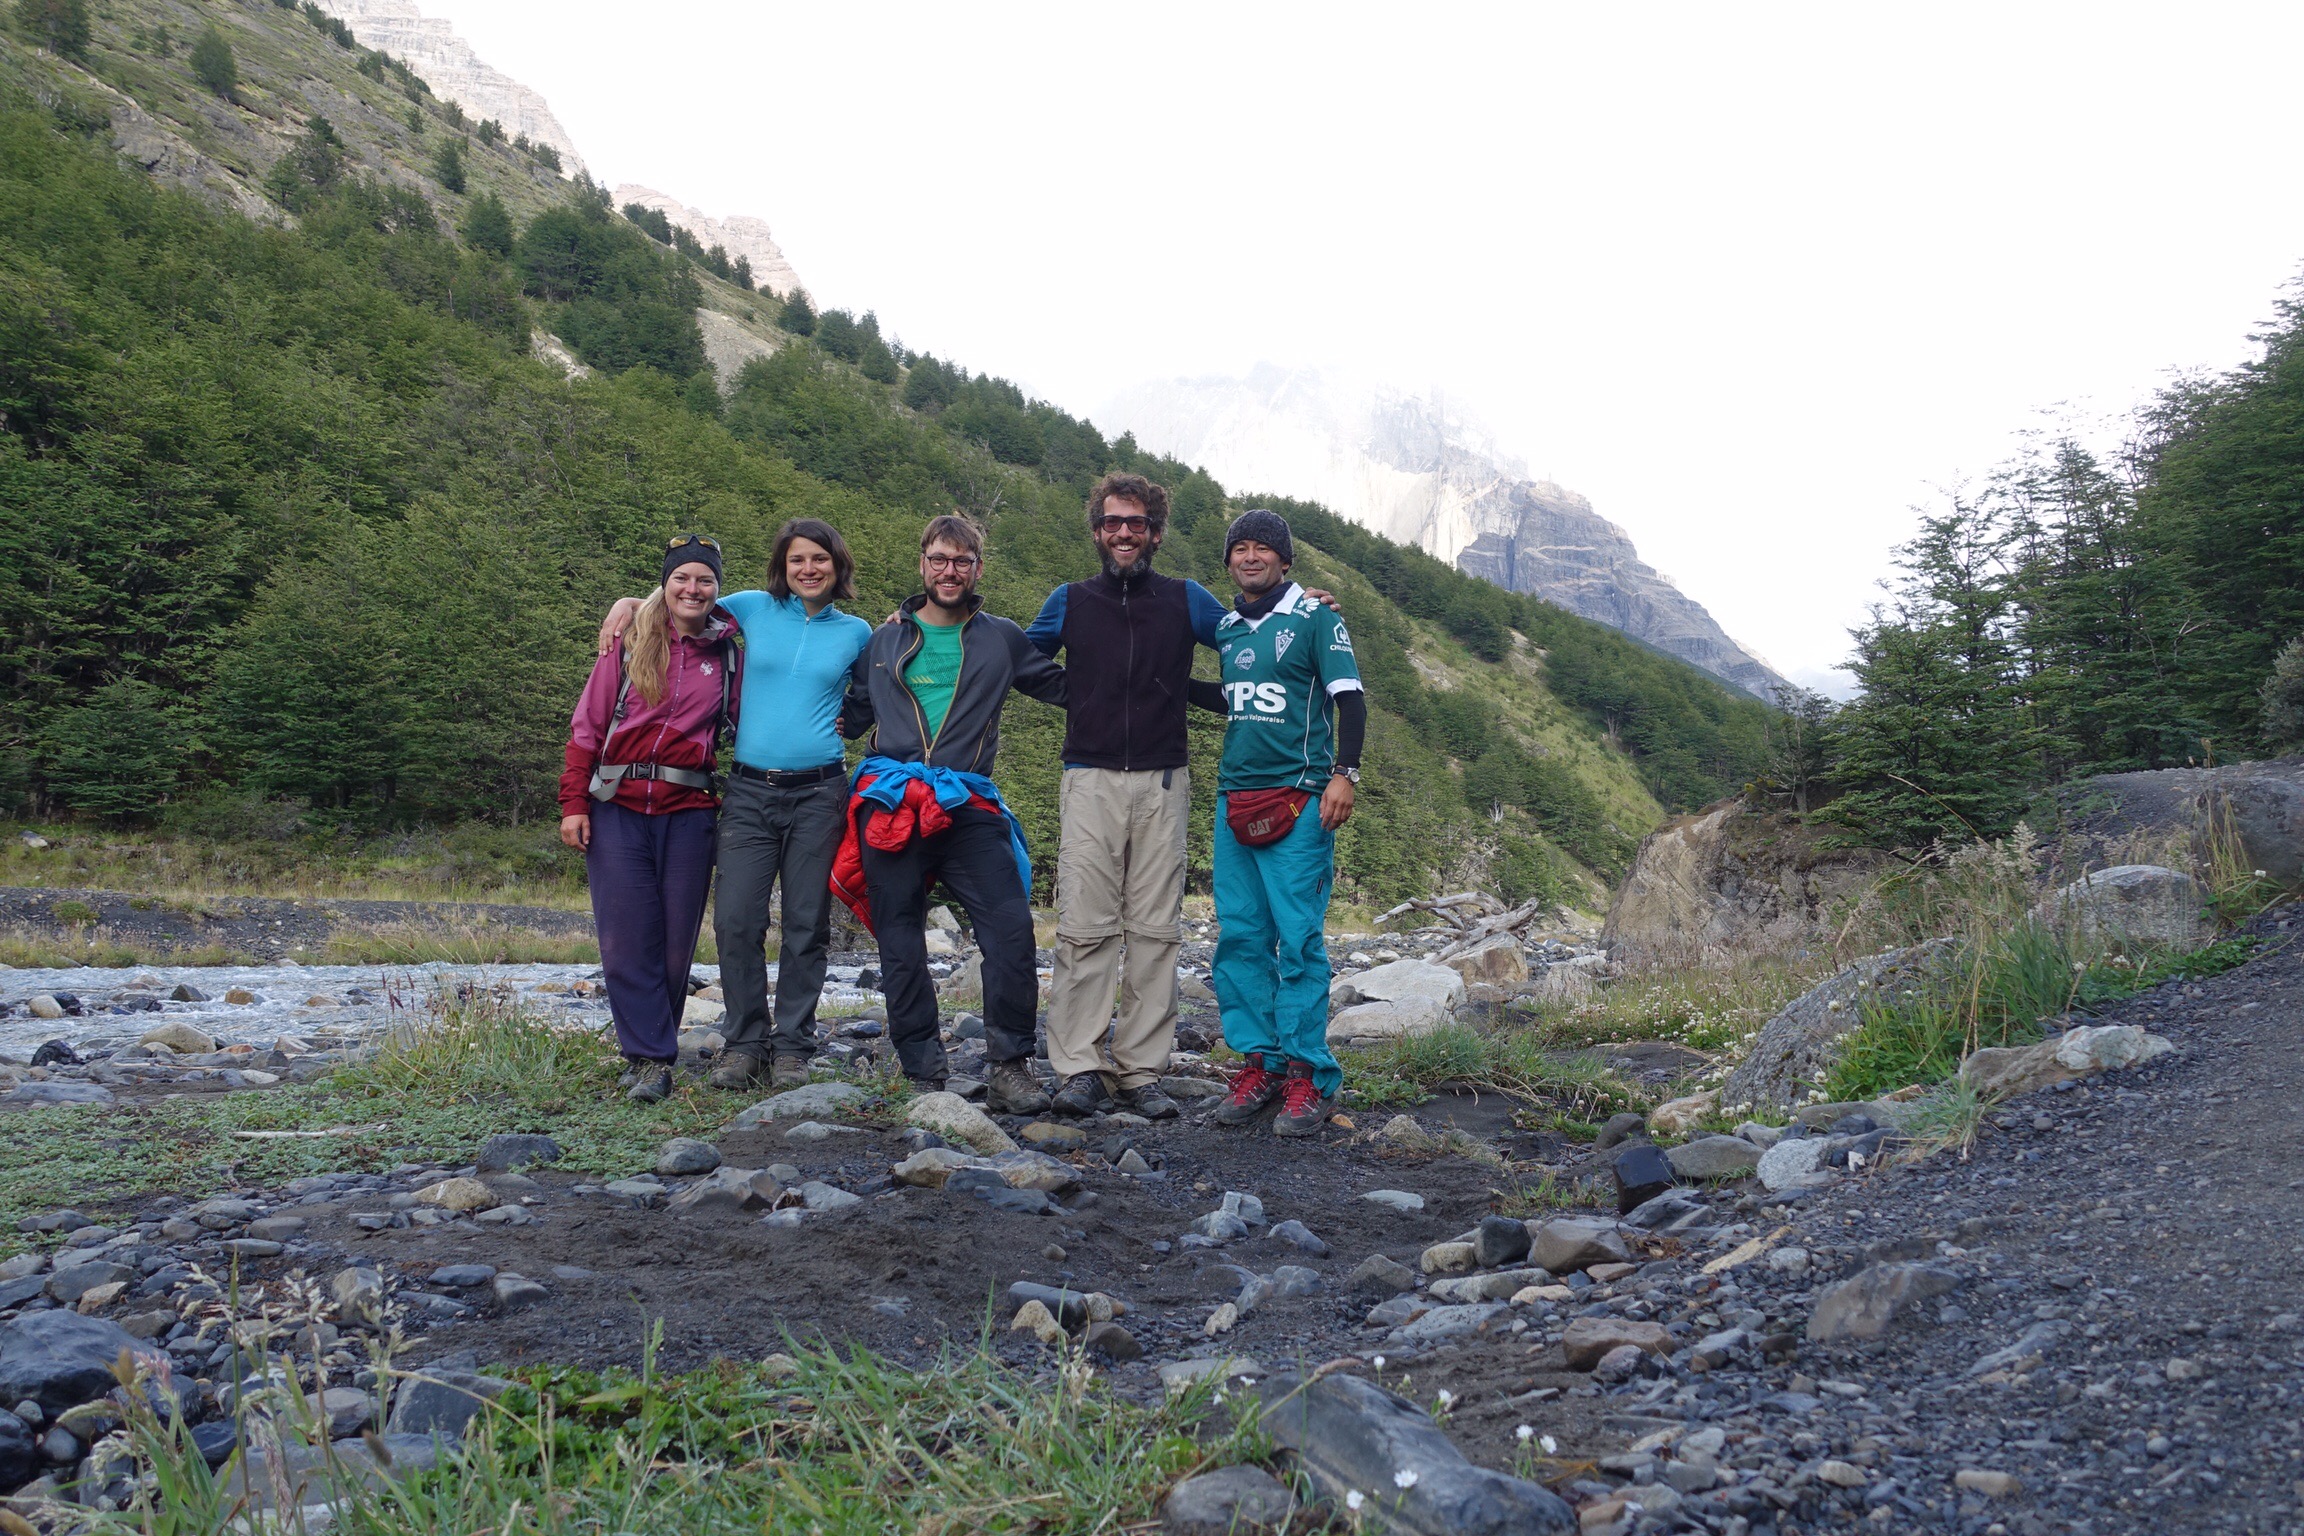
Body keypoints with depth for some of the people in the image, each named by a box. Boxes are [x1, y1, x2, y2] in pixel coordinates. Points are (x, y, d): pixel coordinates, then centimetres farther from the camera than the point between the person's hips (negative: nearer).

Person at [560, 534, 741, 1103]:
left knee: (676, 939, 4)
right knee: (626, 938, -4)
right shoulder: (629, 644, 5)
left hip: (689, 812, 1)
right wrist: (573, 804, -2)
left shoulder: (727, 655, 9)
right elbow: (587, 727, 5)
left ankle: (649, 1051, 17)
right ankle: (651, 1055, 3)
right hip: (618, 808, -1)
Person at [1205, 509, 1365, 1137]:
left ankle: (1308, 1073, -3)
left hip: (1298, 799, -5)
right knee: (1240, 934, 3)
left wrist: (1345, 772, -14)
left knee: (1298, 937, -8)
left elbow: (1349, 696, -3)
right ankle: (1259, 1061, 11)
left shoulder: (1314, 617, 1)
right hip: (1235, 796, 6)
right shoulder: (1224, 627, 16)